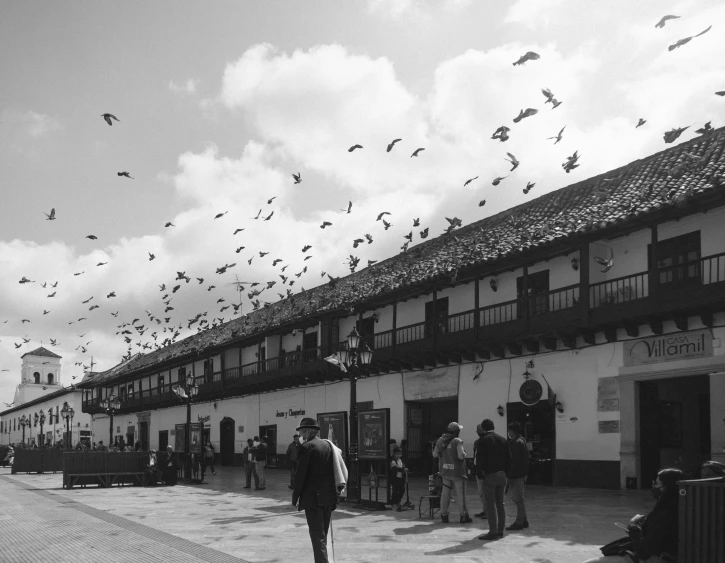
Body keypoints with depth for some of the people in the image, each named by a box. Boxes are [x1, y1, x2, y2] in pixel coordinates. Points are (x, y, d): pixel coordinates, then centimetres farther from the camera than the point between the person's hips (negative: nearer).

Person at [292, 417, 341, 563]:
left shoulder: (306, 447, -12)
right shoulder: (328, 445, 9)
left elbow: (300, 474, -13)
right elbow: (333, 470, 12)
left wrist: (295, 497, -6)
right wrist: (334, 490, 17)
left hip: (312, 497, -7)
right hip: (328, 496, 7)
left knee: (317, 536, -5)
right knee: (323, 534, 18)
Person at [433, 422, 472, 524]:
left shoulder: (440, 440, 3)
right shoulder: (458, 441, -15)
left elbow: (435, 454, 5)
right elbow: (461, 456, -23)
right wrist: (464, 453, -2)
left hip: (445, 471, 5)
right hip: (457, 471, -5)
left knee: (445, 493, 11)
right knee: (460, 494, 5)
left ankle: (444, 515, 13)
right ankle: (463, 516, 11)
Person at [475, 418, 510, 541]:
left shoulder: (484, 440, -9)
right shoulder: (503, 440, 10)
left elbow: (480, 458, -12)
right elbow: (508, 458, 11)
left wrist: (479, 473, -2)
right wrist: (505, 472, 16)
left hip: (490, 475, -6)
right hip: (501, 475, 6)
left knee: (490, 504, -4)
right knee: (500, 503, 12)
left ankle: (493, 532, -6)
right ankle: (500, 531, 16)